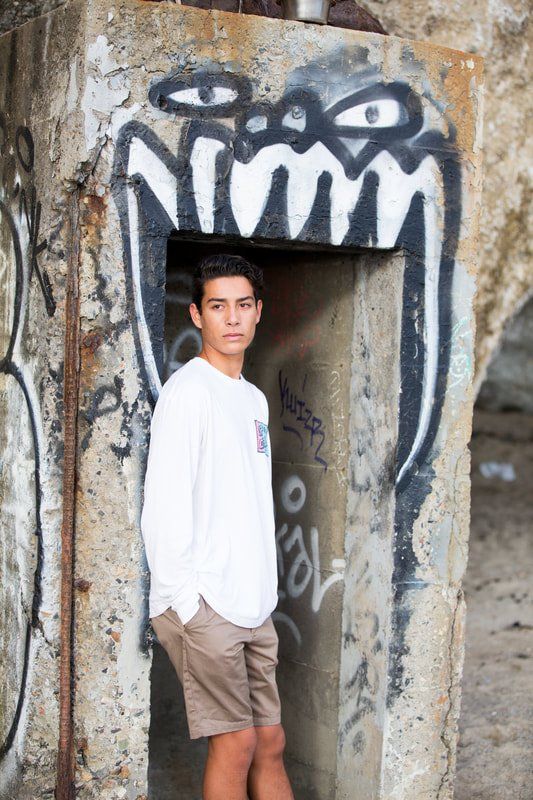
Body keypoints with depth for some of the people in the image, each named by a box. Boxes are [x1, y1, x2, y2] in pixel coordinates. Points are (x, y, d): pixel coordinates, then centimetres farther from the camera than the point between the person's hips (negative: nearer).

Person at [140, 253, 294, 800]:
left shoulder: (254, 399, 17)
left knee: (270, 742, 10)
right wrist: (186, 601, -17)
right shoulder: (188, 390, -10)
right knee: (235, 742, -6)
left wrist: (263, 590, 17)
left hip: (253, 606, 8)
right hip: (203, 604, -8)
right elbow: (163, 504, -15)